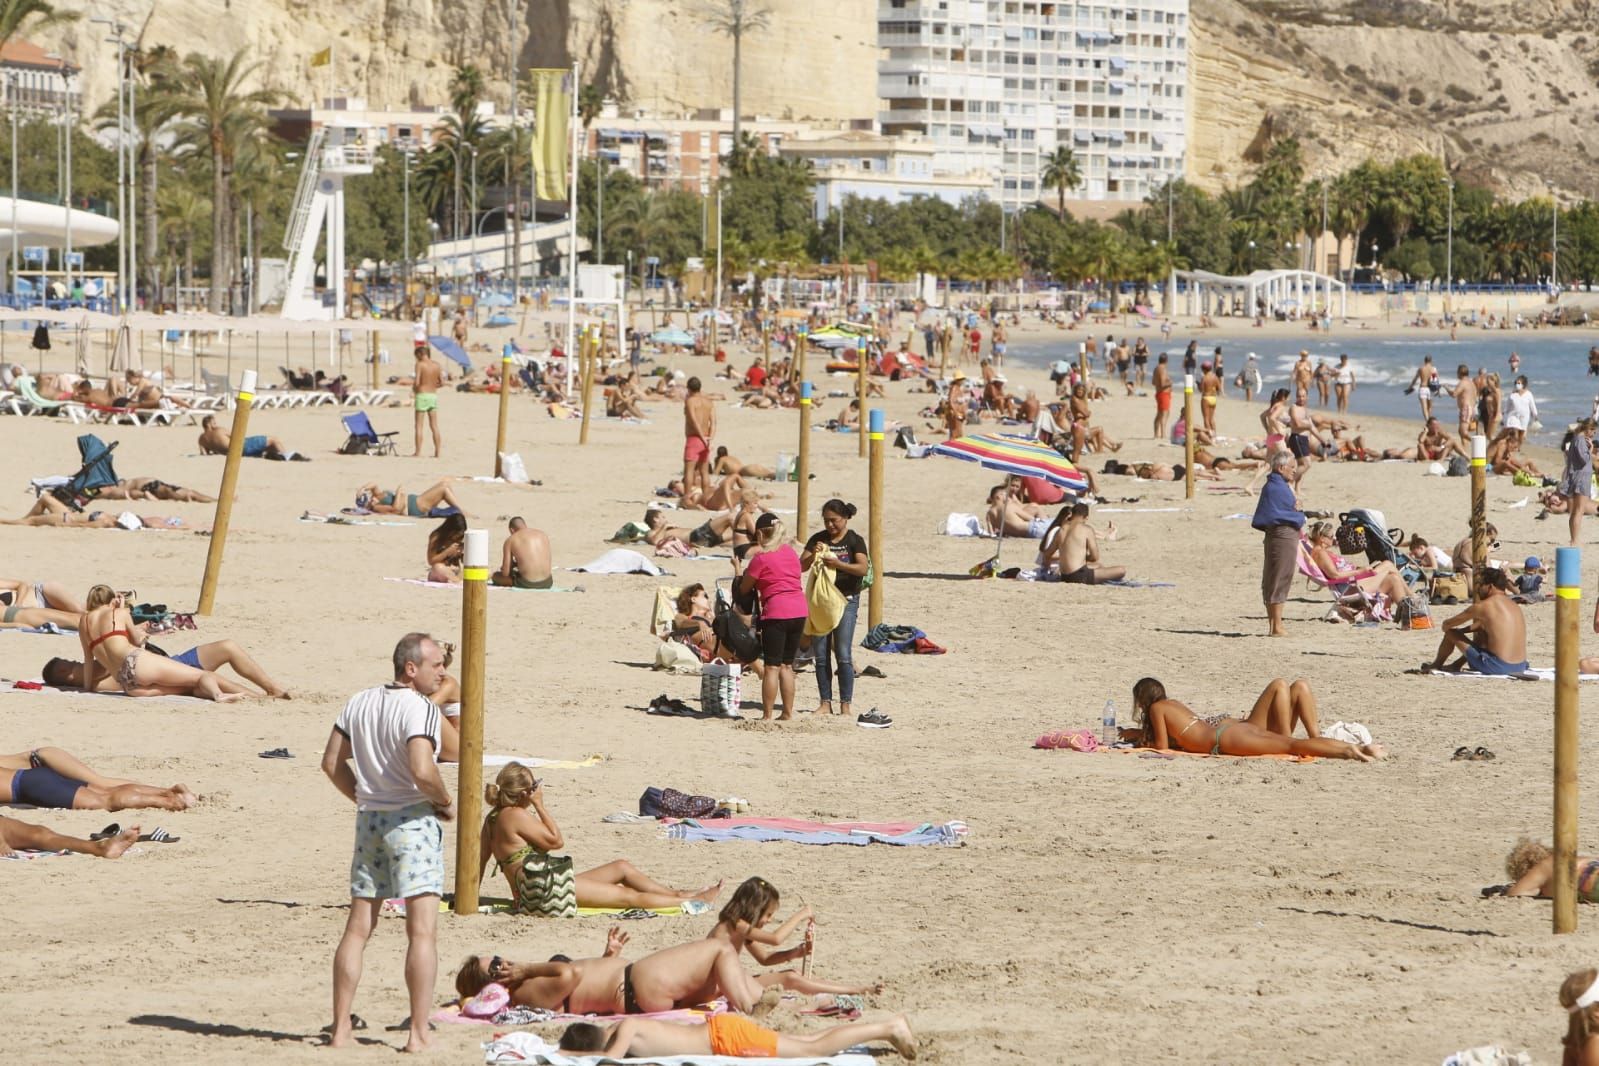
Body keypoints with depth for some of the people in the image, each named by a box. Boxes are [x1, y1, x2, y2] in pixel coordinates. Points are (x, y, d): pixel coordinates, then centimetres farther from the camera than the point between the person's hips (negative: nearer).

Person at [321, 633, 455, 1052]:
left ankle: (341, 1029, 14)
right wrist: (446, 802, -8)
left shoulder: (360, 703, 10)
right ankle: (419, 1033, -11)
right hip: (412, 819, -7)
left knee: (358, 928, 12)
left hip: (369, 818, 7)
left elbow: (333, 762, 12)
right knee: (422, 930, -7)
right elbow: (422, 770, -25)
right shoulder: (421, 710, -14)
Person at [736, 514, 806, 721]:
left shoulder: (761, 559, -7)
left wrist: (738, 568, 18)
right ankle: (788, 713, 15)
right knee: (787, 665, 14)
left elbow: (743, 589, 1)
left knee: (772, 667, -4)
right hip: (800, 611, 7)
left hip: (776, 613, -7)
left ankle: (767, 716, -4)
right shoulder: (790, 551, 12)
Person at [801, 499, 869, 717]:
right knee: (820, 654, 3)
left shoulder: (854, 540, -2)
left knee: (843, 654, -9)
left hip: (846, 599, -4)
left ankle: (845, 704, -6)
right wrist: (813, 555, -16)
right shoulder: (818, 539, 7)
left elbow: (863, 569, -15)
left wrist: (838, 564, -27)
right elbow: (801, 566, 4)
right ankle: (825, 703, 10)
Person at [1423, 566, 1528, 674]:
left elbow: (1448, 624, 3)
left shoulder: (1483, 606, -10)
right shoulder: (1514, 605, 11)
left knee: (1450, 633, 11)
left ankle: (1436, 665, 37)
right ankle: (1456, 665, 49)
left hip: (1497, 667, -7)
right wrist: (1462, 630, 34)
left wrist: (1446, 625, 26)